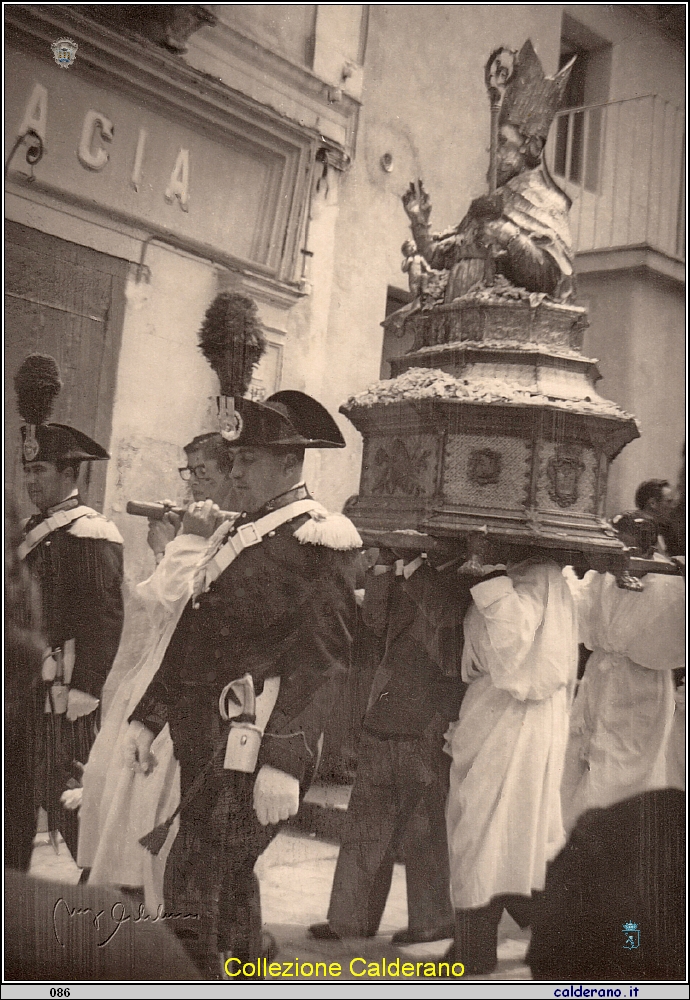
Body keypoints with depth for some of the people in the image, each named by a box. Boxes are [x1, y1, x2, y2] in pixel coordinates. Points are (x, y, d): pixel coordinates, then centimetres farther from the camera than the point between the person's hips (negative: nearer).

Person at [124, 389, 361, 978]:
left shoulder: (319, 542, -11)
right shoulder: (241, 535, 17)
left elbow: (324, 660, -19)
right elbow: (193, 634, 19)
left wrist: (284, 762, -25)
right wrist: (149, 716, 14)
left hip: (253, 749, -9)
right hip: (207, 743, 9)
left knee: (193, 898, -11)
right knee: (229, 885, 21)